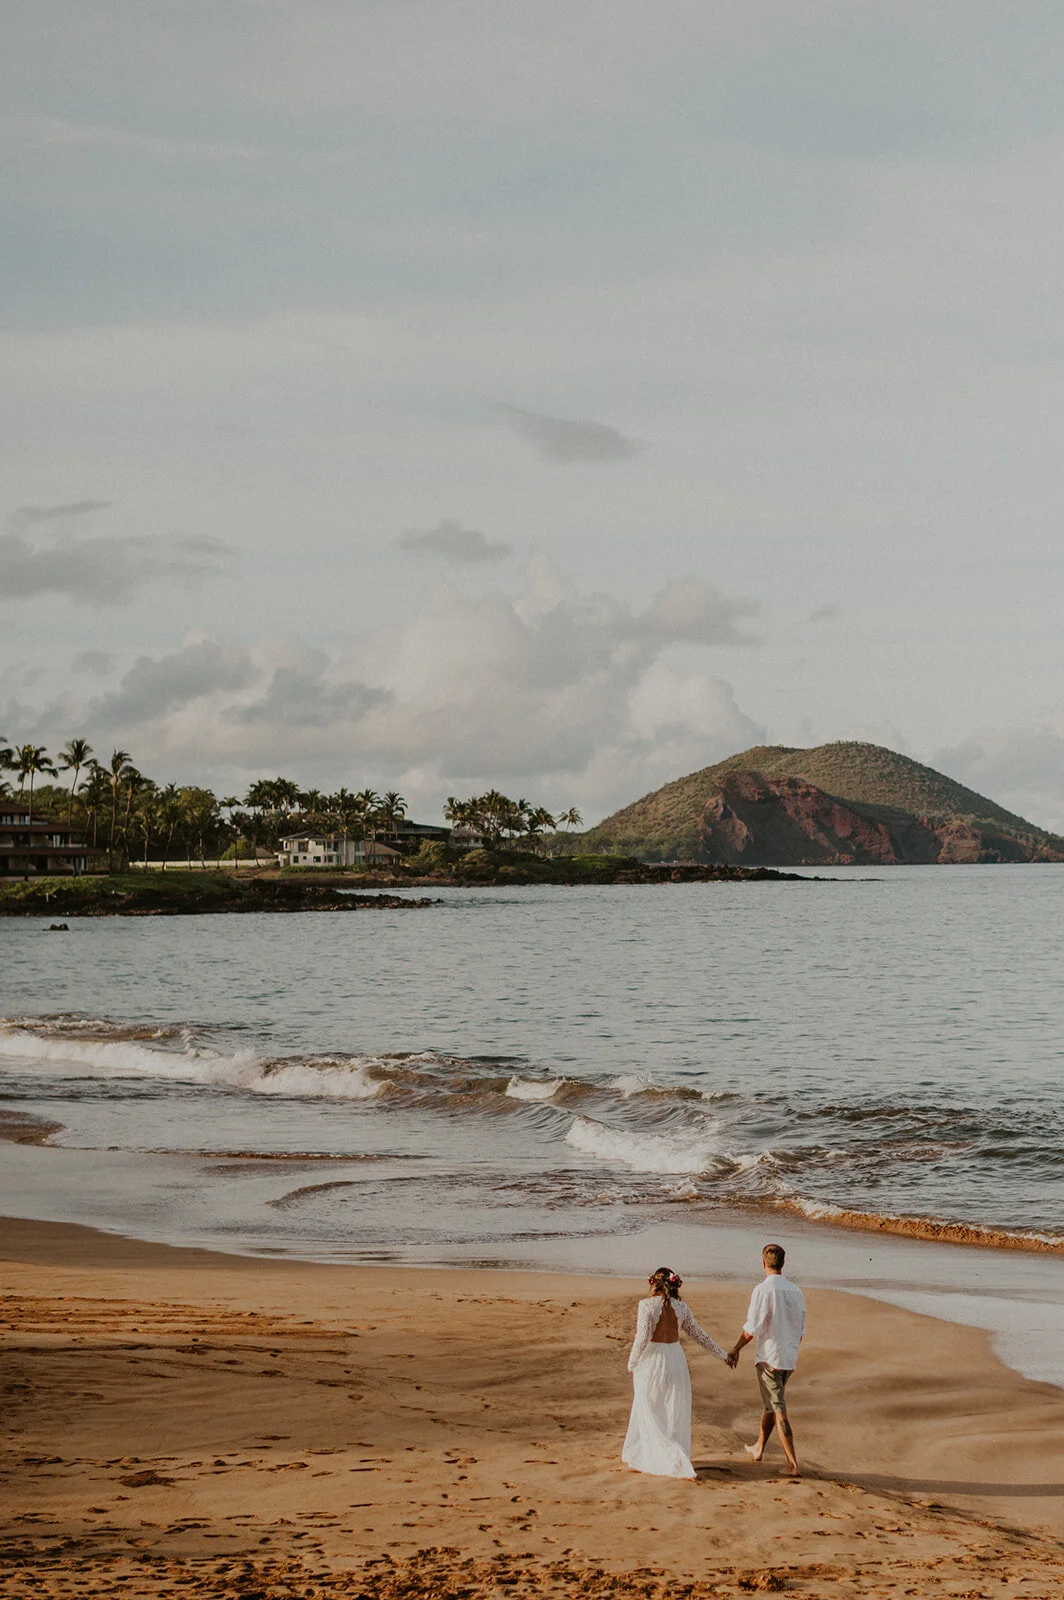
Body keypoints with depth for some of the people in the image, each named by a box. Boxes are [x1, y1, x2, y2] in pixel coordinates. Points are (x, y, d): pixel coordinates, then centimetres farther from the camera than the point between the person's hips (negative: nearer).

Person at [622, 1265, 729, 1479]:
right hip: (675, 1360, 4)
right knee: (673, 1413, 14)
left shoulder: (647, 1305, -11)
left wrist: (632, 1363, -5)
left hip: (651, 1361, -4)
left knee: (650, 1414, 5)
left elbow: (643, 1336, -18)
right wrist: (722, 1355, 22)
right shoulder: (681, 1308, 3)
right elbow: (699, 1335, 10)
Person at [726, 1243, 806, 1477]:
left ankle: (793, 1464, -8)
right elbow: (800, 1330, 12)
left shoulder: (763, 1290, -16)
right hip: (790, 1357, 7)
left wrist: (735, 1350, -1)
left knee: (779, 1410, -4)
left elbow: (750, 1329, -16)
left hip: (768, 1356, -7)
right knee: (770, 1403, 24)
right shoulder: (795, 1291, 4)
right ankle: (758, 1448, 40)